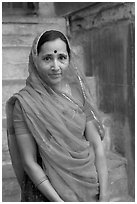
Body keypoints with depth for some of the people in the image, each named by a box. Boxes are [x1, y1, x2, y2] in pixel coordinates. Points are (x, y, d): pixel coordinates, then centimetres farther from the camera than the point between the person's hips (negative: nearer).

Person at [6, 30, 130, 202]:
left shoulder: (78, 91, -4)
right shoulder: (24, 102, -14)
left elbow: (97, 145, -4)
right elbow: (29, 162, -13)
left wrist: (104, 195, -9)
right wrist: (58, 200, -17)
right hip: (47, 191, -3)